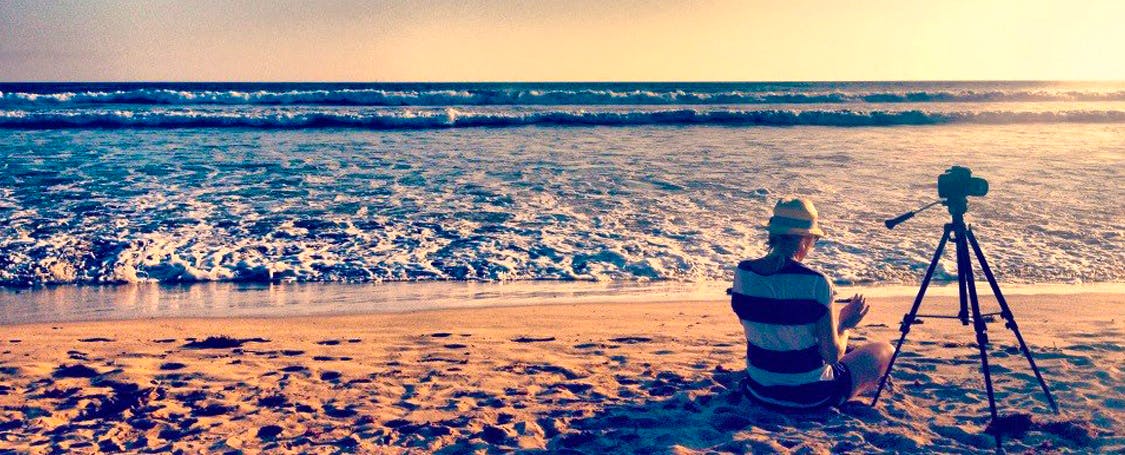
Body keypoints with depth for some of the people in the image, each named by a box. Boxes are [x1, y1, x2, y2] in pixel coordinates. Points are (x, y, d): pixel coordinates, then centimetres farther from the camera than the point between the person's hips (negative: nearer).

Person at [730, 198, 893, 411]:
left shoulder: (742, 272, -7)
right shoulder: (816, 283, -23)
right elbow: (833, 355, -17)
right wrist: (845, 324, 3)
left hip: (758, 391, 6)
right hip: (809, 396, -6)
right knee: (884, 350, 18)